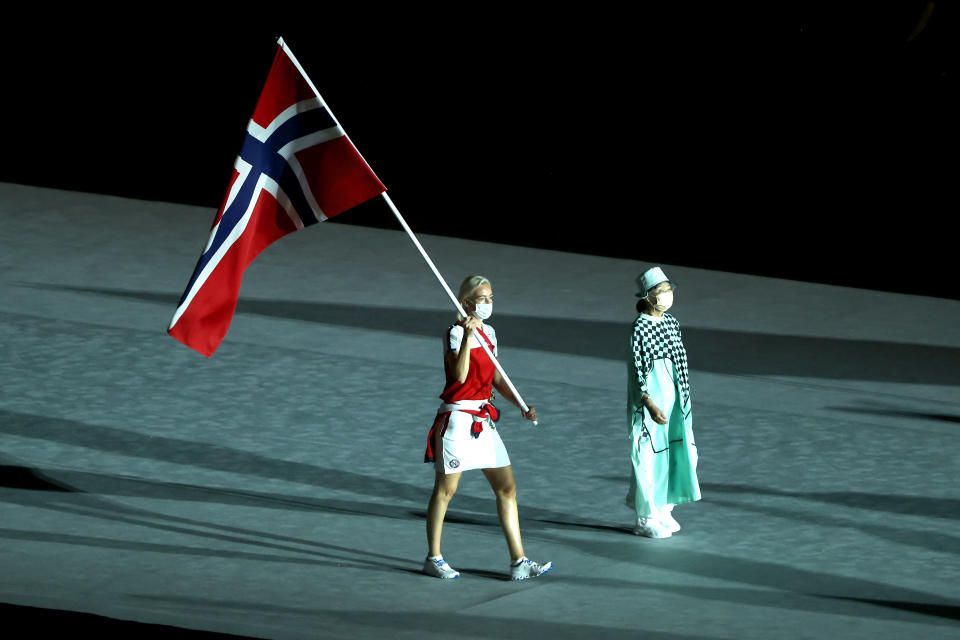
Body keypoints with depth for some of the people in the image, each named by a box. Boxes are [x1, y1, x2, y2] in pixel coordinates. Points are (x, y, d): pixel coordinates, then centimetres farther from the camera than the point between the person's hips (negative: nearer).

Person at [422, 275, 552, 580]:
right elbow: (459, 375, -25)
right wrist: (467, 336, -31)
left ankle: (519, 561, 6)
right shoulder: (456, 333, -12)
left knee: (507, 488, 4)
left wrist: (522, 406, 7)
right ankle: (433, 558, 13)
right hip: (457, 416, -8)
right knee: (445, 489, 2)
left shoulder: (489, 333, 12)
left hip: (484, 419, 8)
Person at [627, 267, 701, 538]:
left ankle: (663, 510, 25)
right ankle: (645, 518, 9)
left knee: (675, 452, 11)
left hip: (674, 400, 8)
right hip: (651, 400, -8)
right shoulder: (640, 328, -15)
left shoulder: (671, 322, 8)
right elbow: (637, 370, -17)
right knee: (650, 457, -1)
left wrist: (682, 402, 18)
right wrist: (650, 405, -22)